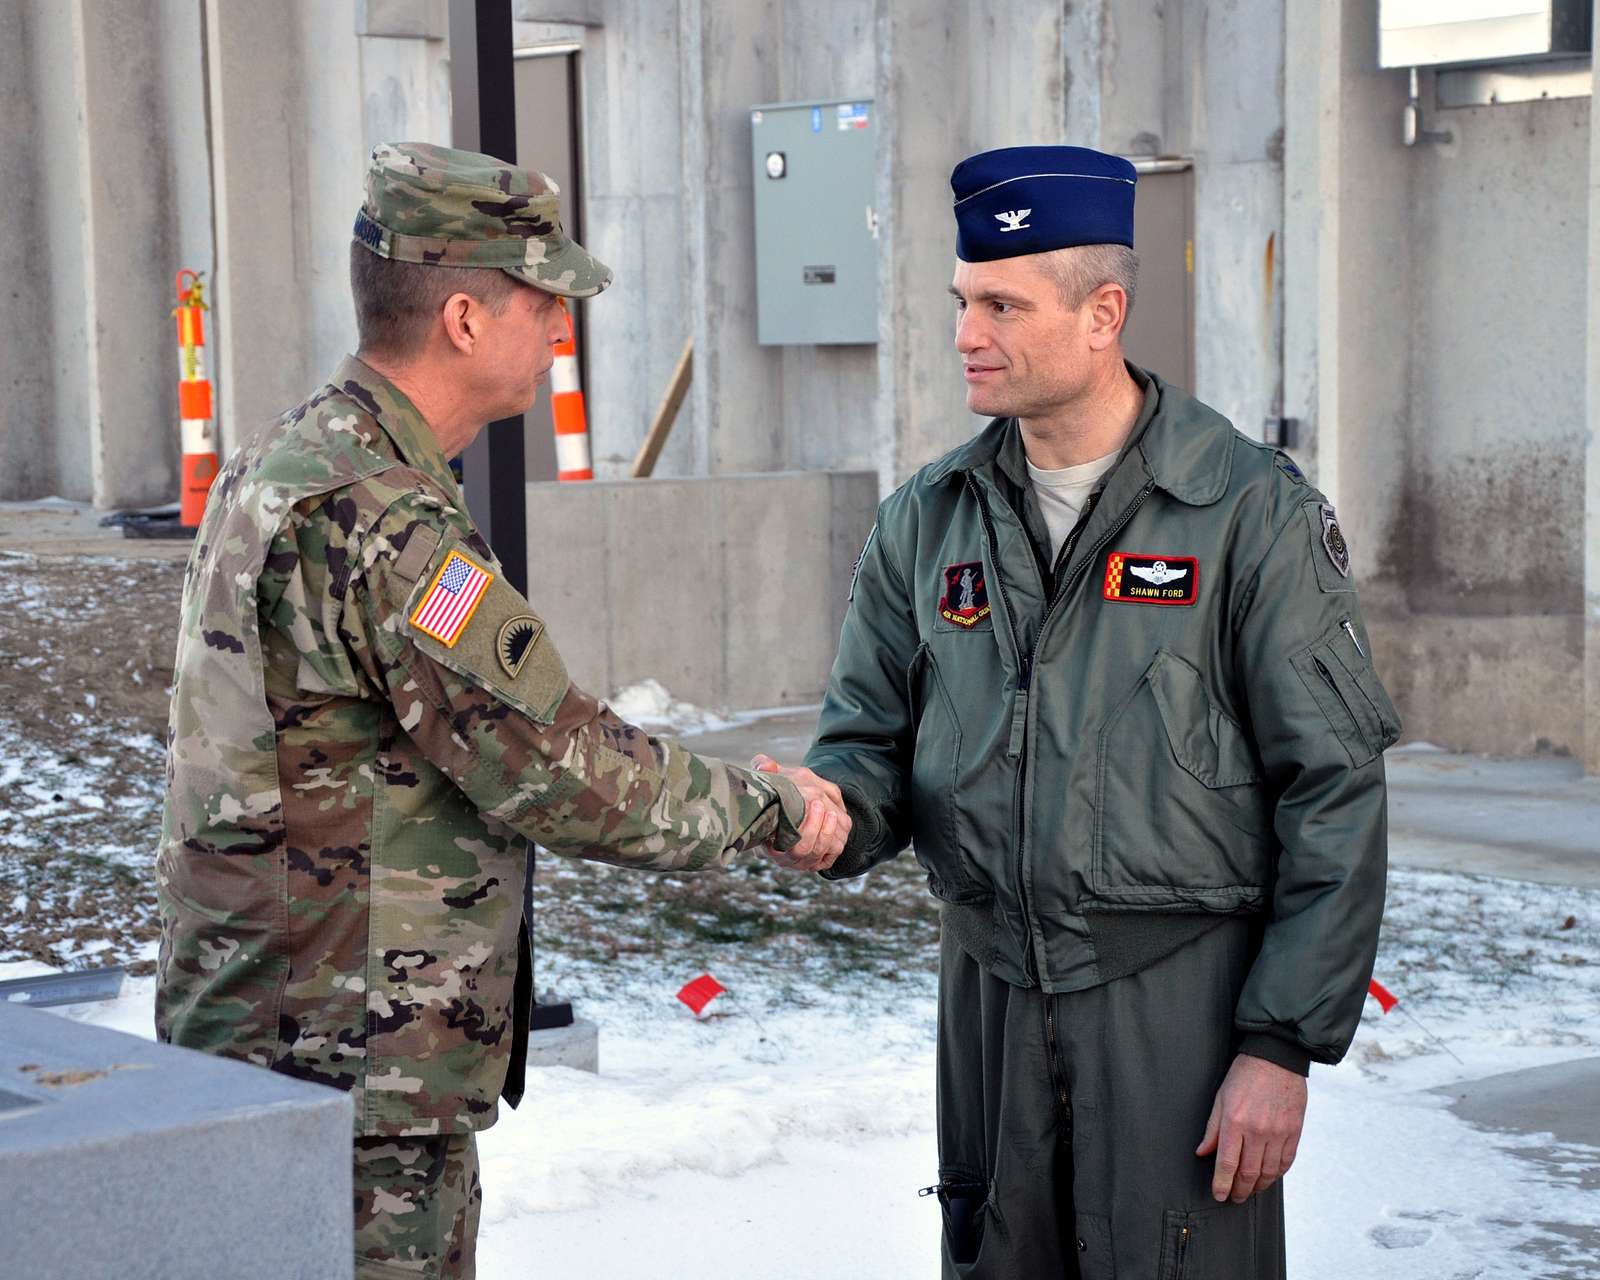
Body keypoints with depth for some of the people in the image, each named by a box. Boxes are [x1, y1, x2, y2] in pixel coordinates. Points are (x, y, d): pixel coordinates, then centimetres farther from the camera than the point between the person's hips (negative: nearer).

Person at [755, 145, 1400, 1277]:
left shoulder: (1251, 511, -7)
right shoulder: (926, 522, 8)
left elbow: (1335, 790, -8)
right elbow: (874, 738, 13)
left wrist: (1282, 1045, -11)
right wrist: (832, 804, -13)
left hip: (1181, 1001, -4)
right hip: (989, 991, 5)